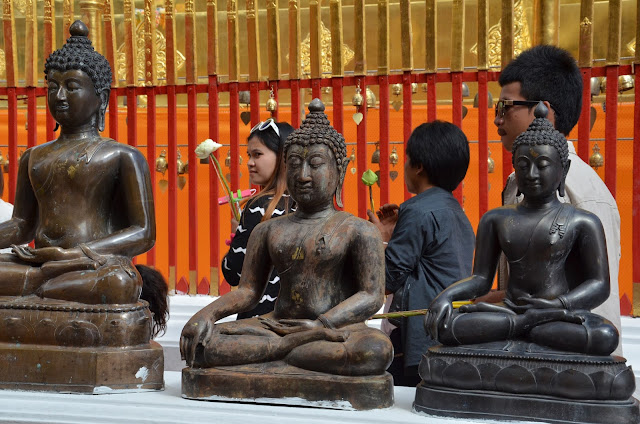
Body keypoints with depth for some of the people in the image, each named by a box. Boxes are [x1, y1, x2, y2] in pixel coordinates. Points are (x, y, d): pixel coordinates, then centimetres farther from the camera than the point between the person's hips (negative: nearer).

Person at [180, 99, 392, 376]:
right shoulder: (268, 231, 20)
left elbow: (371, 296, -6)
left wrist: (322, 324, -22)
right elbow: (248, 291, 15)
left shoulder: (358, 231, 4)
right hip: (278, 325, 4)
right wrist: (208, 313, -7)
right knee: (195, 343, -21)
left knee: (376, 350, -41)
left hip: (339, 329, -4)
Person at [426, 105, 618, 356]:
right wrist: (447, 295, -11)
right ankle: (524, 321, -23)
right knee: (441, 325, -26)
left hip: (562, 311, -2)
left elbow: (599, 285, -2)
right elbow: (481, 279, 12)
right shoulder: (497, 220, 14)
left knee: (605, 336, -37)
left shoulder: (582, 222, 3)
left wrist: (560, 304, -23)